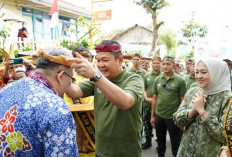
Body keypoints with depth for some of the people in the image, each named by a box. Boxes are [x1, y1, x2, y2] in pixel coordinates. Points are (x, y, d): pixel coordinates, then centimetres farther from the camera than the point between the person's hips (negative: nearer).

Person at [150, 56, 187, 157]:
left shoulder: (180, 80, -8)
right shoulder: (157, 80, 3)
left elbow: (183, 100, -7)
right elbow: (155, 98, 7)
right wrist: (152, 115, 8)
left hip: (173, 117, -3)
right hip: (158, 116, 4)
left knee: (175, 143, 11)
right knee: (160, 141, 19)